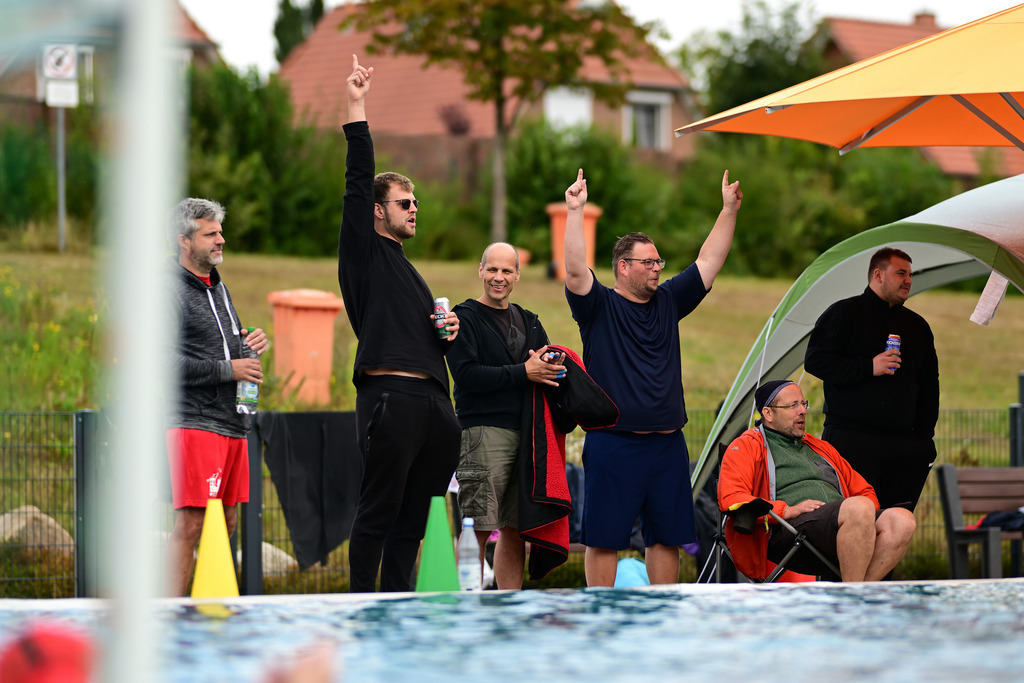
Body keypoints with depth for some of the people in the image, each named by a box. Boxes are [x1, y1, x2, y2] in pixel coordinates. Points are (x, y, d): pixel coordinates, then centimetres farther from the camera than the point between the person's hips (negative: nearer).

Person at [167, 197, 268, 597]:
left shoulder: (218, 288, 20)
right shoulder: (170, 291, -9)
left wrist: (250, 342, 8)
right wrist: (228, 369, -17)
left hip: (232, 424, 9)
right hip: (194, 424, -9)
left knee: (226, 521, 9)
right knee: (190, 522, -13)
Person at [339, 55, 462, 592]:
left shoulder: (406, 268, 28)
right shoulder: (365, 251, 5)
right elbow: (358, 183, -6)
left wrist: (447, 332, 12)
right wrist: (356, 111, -9)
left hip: (433, 401, 8)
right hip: (389, 396, -8)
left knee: (413, 516, 7)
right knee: (378, 511, -7)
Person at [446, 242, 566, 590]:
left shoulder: (528, 321, 21)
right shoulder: (465, 317, -1)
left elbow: (550, 365, 21)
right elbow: (466, 375, -13)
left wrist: (551, 365, -5)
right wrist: (524, 372, -15)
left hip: (525, 432, 7)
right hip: (482, 433, -7)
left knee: (516, 530, 8)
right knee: (477, 529, -11)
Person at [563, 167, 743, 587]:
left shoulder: (668, 302, 14)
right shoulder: (599, 307, -1)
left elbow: (708, 262, 15)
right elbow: (576, 270, -18)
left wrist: (729, 211, 9)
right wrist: (575, 212, -26)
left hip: (667, 444, 6)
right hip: (613, 445, -6)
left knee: (667, 536, 9)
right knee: (604, 537, -3)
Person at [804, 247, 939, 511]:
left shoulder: (917, 325, 21)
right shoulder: (843, 313, 4)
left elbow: (929, 383, 24)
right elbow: (814, 361, -6)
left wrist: (924, 435, 13)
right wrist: (868, 368, -14)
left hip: (902, 441, 5)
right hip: (852, 439, -5)